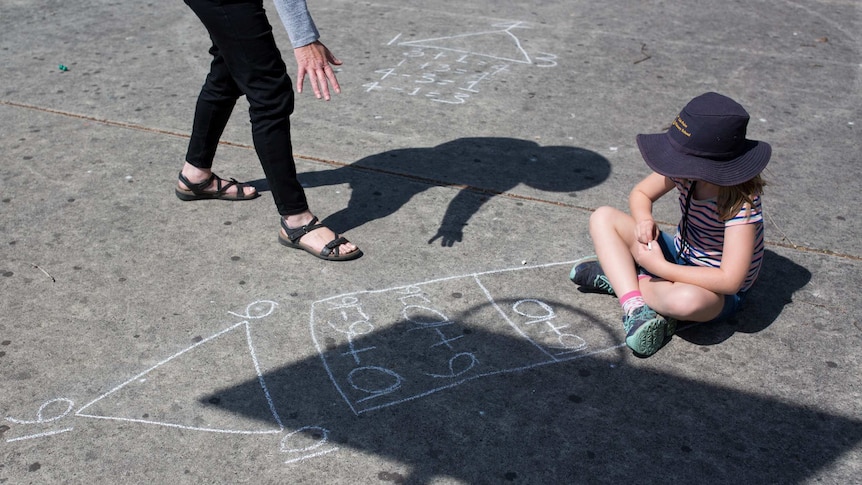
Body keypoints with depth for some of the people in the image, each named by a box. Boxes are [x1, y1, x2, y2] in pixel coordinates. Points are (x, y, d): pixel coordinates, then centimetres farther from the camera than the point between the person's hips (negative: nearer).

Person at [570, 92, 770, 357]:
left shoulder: (741, 204, -30)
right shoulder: (685, 171, -14)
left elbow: (730, 281, -35)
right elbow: (640, 193, 4)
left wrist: (660, 267, -32)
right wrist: (644, 220, -20)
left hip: (720, 294, -6)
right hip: (679, 254, 7)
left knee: (687, 300, -43)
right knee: (603, 217, -7)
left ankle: (617, 277, -13)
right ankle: (635, 307, -24)